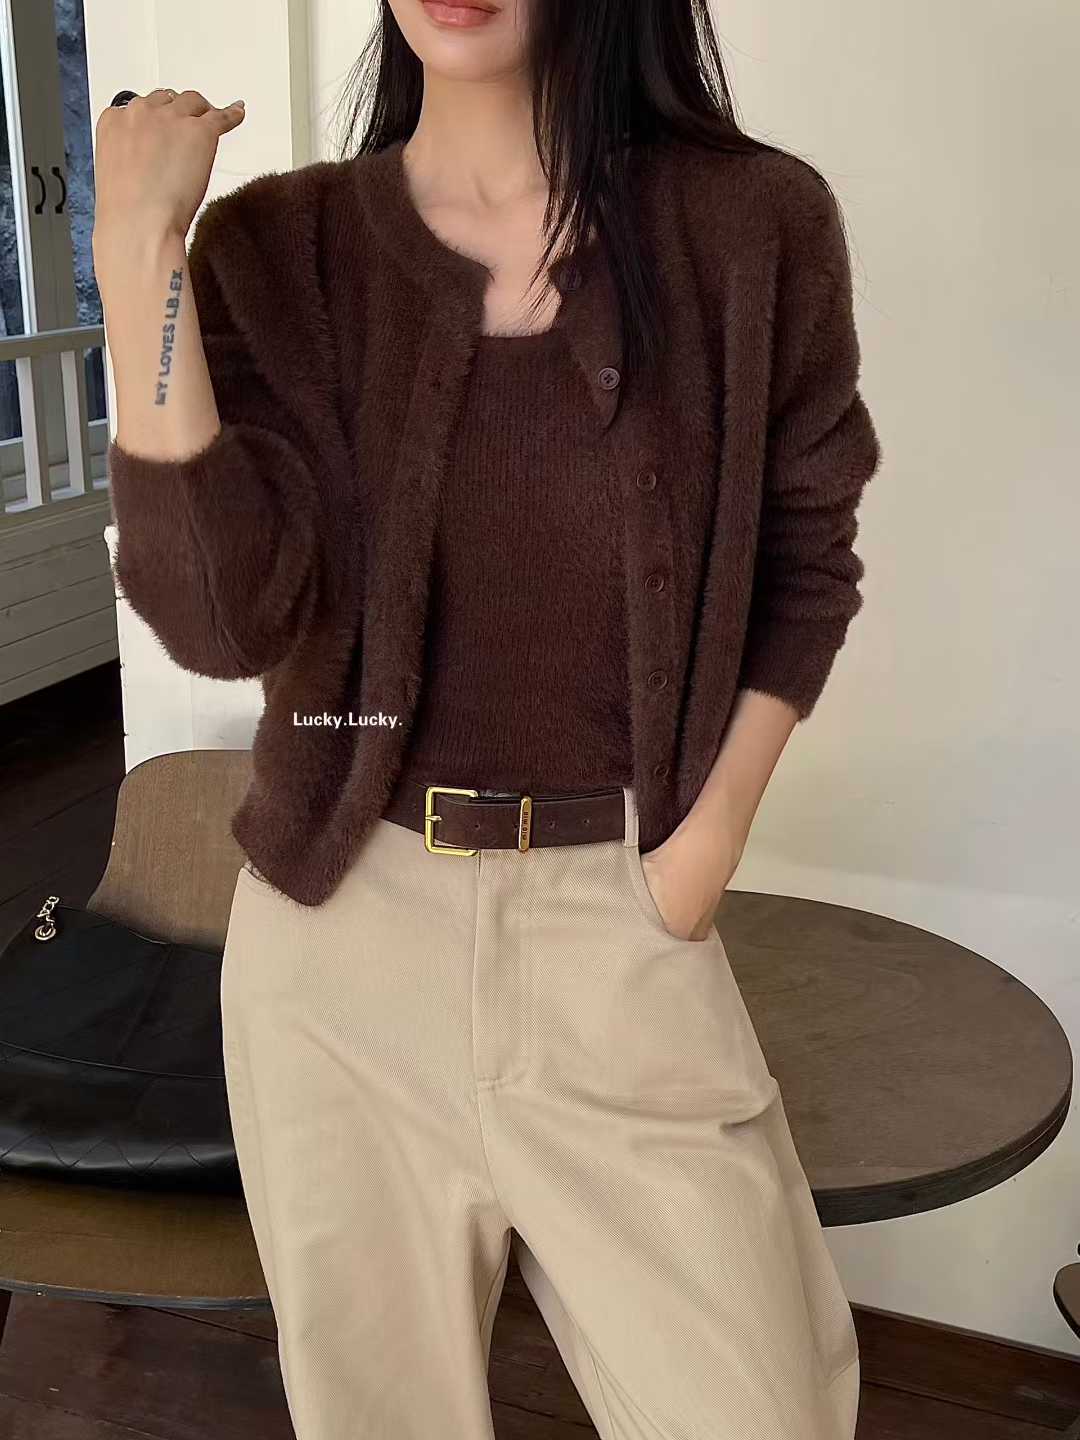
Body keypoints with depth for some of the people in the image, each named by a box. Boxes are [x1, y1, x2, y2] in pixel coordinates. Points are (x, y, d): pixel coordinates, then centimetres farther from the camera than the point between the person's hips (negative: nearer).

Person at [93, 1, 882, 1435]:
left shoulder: (753, 224, -4)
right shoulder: (276, 248, -2)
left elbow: (807, 560, 7)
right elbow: (220, 616, -14)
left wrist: (713, 832, -4)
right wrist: (139, 255, -17)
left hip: (618, 922, 0)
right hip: (341, 928, 1)